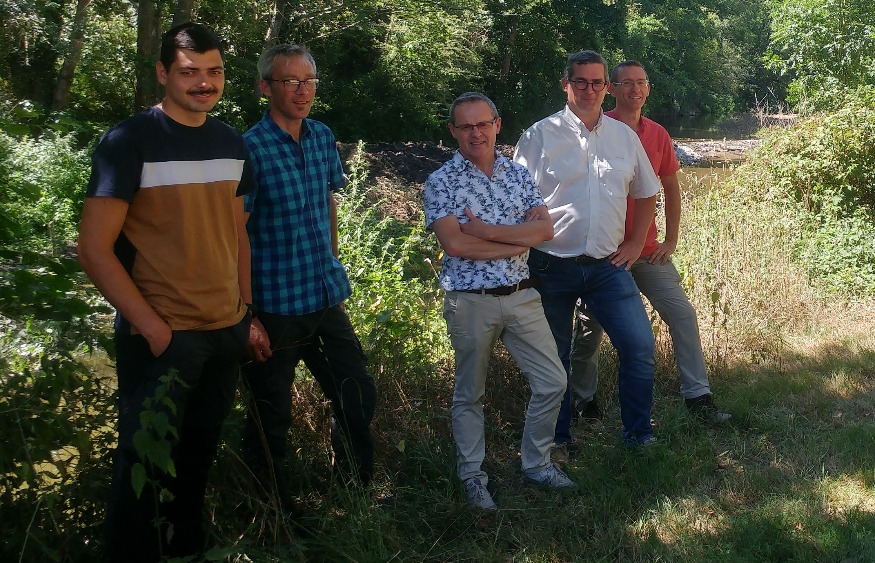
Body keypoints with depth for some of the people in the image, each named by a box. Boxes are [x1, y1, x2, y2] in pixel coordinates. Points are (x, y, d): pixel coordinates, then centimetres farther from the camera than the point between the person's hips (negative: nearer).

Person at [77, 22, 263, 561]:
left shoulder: (232, 143, 8)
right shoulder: (130, 142, -10)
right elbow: (95, 248, -13)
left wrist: (247, 311, 11)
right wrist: (153, 328, -16)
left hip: (227, 333, 6)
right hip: (163, 337, -5)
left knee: (200, 456, 17)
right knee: (147, 467, 4)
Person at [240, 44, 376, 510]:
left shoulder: (323, 138, 6)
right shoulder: (251, 149, -14)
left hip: (326, 299, 6)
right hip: (275, 308, -6)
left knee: (360, 398, 14)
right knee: (272, 419, 7)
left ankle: (354, 490, 37)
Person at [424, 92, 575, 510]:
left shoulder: (518, 174, 7)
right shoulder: (441, 182, -6)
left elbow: (545, 229, -6)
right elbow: (454, 244, -19)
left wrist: (485, 230, -16)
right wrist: (518, 239, -13)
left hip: (521, 295, 4)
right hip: (471, 301, -4)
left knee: (552, 382, 7)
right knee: (470, 394, 9)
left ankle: (536, 463, 27)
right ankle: (472, 476, 25)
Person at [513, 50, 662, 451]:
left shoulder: (624, 136, 8)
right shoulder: (540, 135, -2)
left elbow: (646, 193, 20)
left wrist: (635, 243, 11)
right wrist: (525, 256, -7)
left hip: (608, 265, 2)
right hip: (552, 267, -2)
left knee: (639, 346, -4)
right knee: (553, 357, 9)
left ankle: (638, 433, 15)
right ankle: (557, 438, 26)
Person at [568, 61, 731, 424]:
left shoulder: (658, 134, 7)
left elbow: (670, 187, 16)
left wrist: (671, 239, 9)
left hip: (647, 250, 4)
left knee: (682, 314, 0)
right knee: (591, 326, 5)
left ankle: (698, 396, 10)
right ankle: (583, 399, 23)